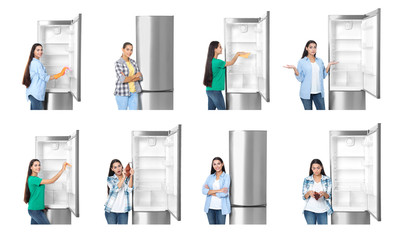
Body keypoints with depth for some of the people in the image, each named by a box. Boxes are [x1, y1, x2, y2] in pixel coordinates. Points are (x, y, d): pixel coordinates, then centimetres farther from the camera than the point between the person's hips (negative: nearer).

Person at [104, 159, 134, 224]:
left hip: (123, 210, 1)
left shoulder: (127, 178, 7)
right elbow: (116, 189, -15)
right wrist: (123, 177, -20)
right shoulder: (110, 179, 3)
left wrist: (131, 176, -18)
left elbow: (129, 190, -11)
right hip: (111, 210, -1)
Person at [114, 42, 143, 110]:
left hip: (133, 92, 6)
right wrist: (135, 76, -12)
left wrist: (127, 79, -18)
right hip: (122, 92, -6)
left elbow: (139, 77, -1)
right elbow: (122, 80, -23)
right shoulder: (118, 63, -13)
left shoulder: (133, 62, 8)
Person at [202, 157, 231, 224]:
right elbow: (204, 191, -6)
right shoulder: (210, 177, 9)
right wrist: (218, 190, -15)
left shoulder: (226, 177, -1)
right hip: (210, 207, 3)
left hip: (221, 208, -3)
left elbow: (224, 193, -13)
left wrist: (210, 191, -6)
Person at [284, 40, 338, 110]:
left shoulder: (320, 61, 10)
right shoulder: (302, 62, -1)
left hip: (318, 92, 3)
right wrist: (294, 68, -18)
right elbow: (300, 79, -5)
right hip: (306, 93, -3)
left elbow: (323, 76, 11)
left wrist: (329, 65, 4)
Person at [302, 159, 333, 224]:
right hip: (310, 210, 0)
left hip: (322, 210, 0)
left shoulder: (327, 180, 3)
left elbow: (329, 197, 0)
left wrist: (324, 194, -23)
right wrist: (309, 193, -20)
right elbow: (304, 197, 3)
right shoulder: (307, 180, 3)